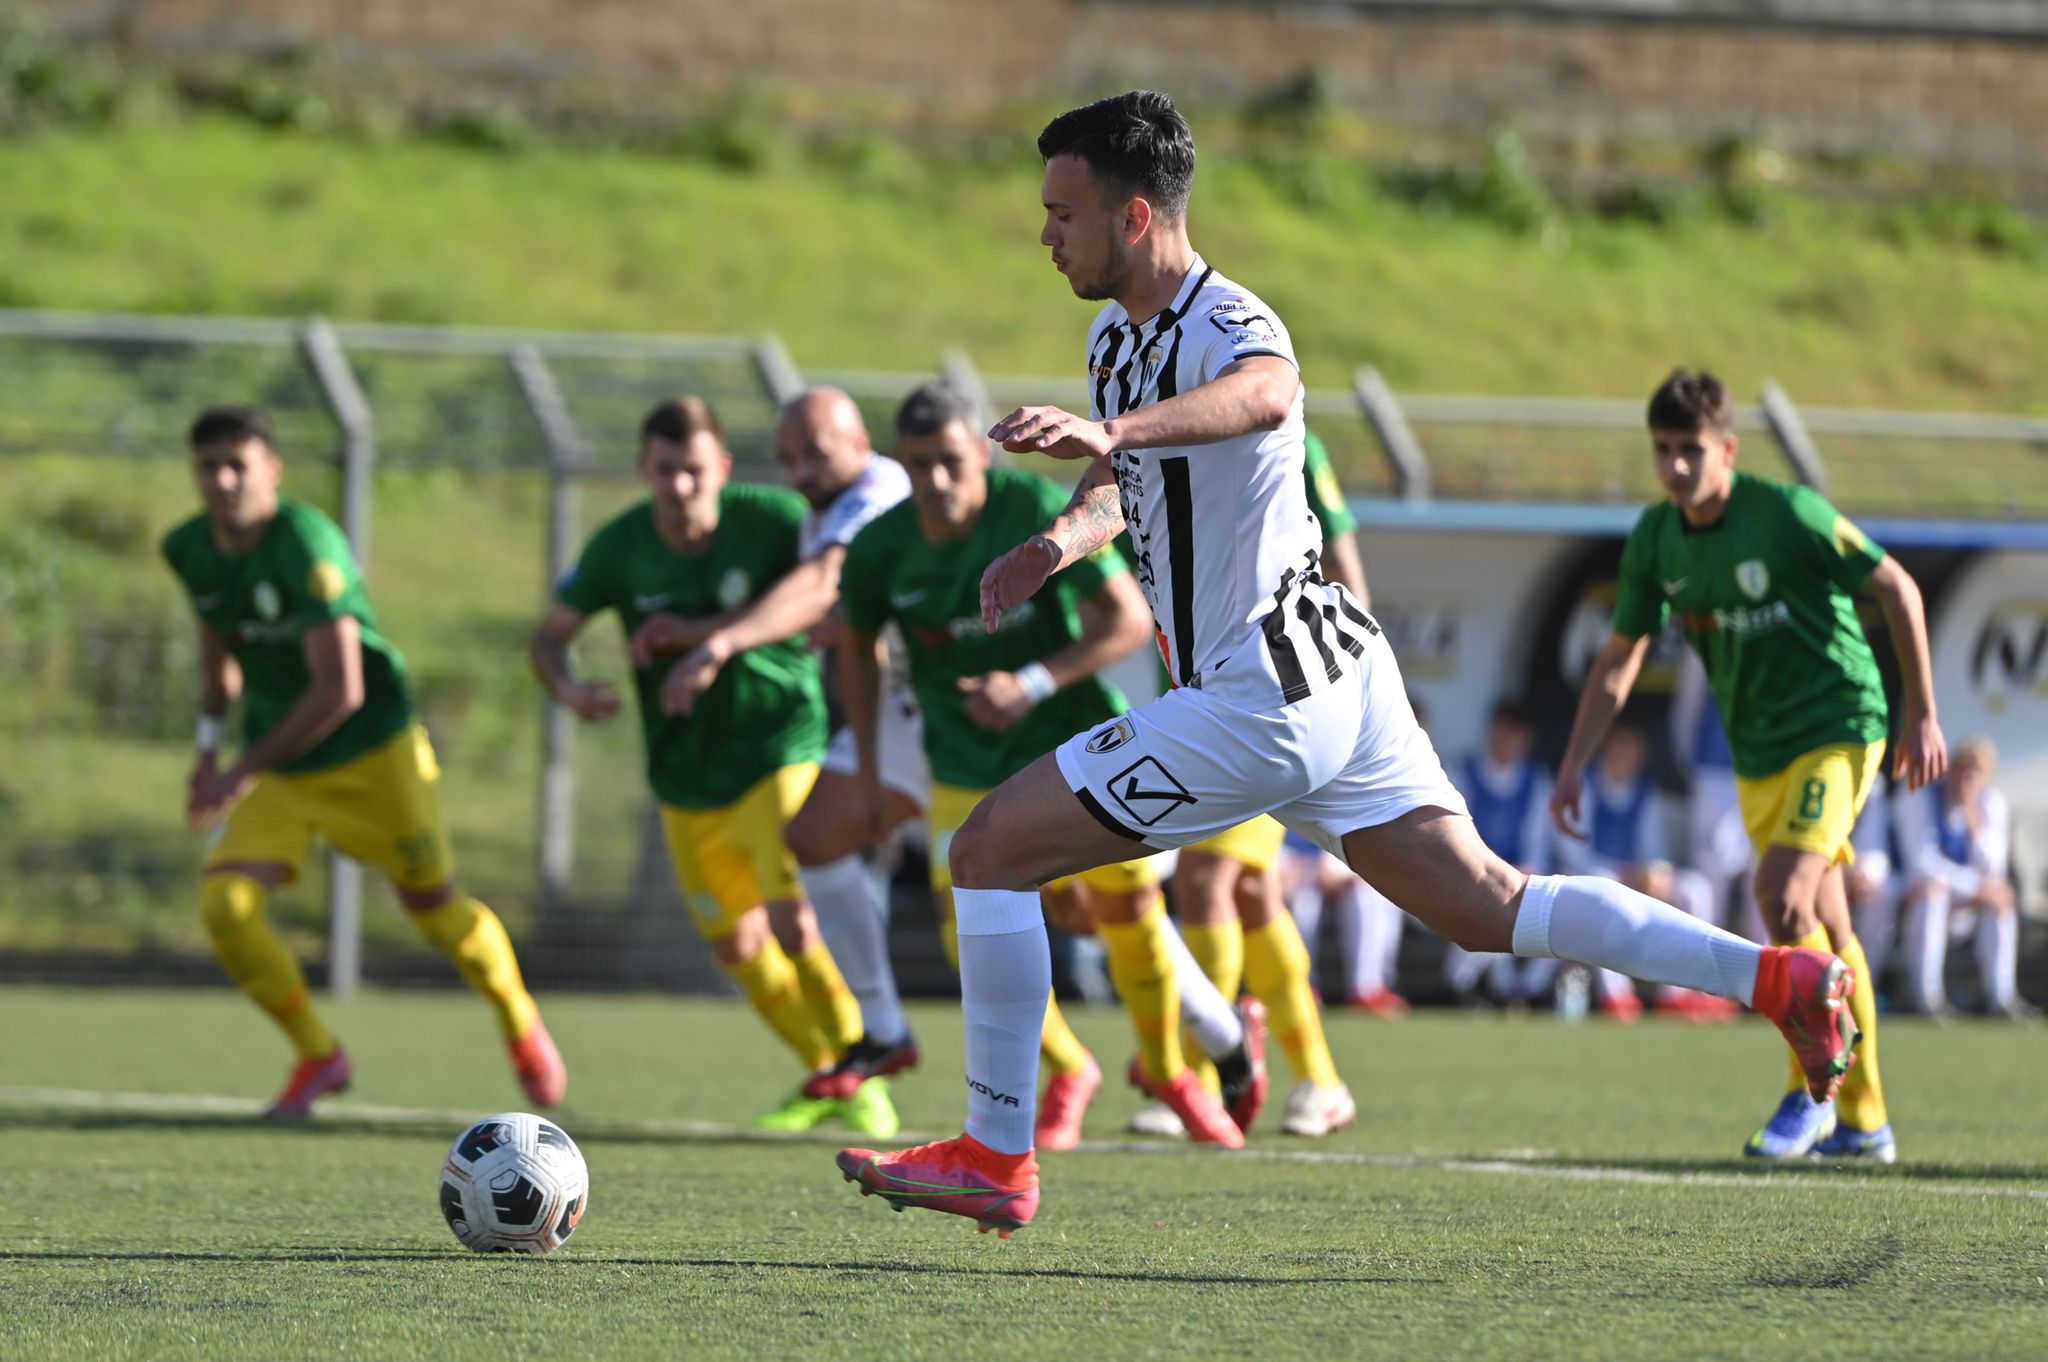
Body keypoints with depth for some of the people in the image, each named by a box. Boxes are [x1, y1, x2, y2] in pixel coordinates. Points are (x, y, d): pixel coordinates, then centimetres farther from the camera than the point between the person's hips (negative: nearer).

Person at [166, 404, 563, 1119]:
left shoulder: (307, 546, -27)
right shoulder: (189, 550, -5)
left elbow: (340, 691, -32)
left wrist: (246, 771, -32)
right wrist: (209, 744, 12)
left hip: (372, 754, -5)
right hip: (275, 769, 5)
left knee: (435, 908, 7)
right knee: (225, 905, -15)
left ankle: (520, 1025, 38)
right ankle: (318, 1056, 5)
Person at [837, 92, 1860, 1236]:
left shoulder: (1227, 326, -19)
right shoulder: (1118, 338, 11)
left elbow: (1265, 394, -45)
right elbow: (1123, 485, 27)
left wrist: (1110, 428, -63)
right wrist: (1063, 539, 3)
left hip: (1258, 703, -10)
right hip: (1335, 671, 10)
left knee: (991, 852, -5)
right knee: (1490, 910, 12)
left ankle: (996, 1158, -1)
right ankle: (1779, 979, 7)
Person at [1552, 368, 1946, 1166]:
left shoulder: (1787, 515, -18)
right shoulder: (1655, 541, -1)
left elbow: (1896, 590, -10)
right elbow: (1620, 659, 8)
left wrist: (1921, 714, -9)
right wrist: (1572, 767, 3)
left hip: (1836, 727, -6)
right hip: (1757, 753, 6)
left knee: (1783, 893, -23)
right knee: (1825, 927, 11)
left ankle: (1813, 1091, -10)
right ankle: (1863, 1121, 18)